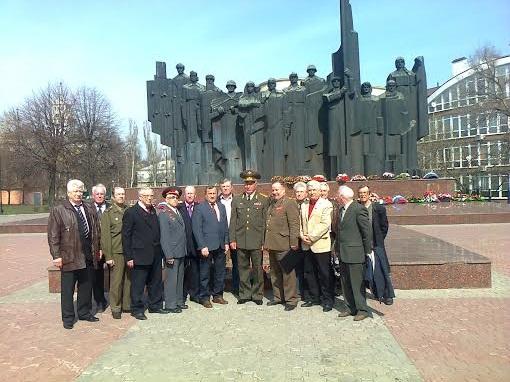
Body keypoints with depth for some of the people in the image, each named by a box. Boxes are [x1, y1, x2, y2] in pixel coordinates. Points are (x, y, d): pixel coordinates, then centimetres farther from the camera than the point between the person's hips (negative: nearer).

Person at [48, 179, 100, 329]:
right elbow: (53, 236, -8)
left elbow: (95, 231, 14)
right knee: (67, 289, 7)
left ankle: (85, 312, 30)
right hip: (69, 257, -5)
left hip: (88, 256, 5)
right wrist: (56, 255, -12)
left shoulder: (89, 210, 11)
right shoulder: (58, 210, -5)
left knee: (86, 287, 15)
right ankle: (68, 318, 21)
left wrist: (97, 250, 10)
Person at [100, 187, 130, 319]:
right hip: (117, 252, -3)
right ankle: (115, 307, 17)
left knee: (129, 280, 9)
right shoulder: (108, 213, 0)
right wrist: (108, 256, -8)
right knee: (116, 281, 2)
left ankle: (127, 305, 23)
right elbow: (105, 236, -3)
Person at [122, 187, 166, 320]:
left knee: (156, 283, 15)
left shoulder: (153, 211, 12)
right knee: (138, 284, 4)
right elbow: (126, 236, -8)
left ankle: (156, 305, 30)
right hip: (140, 256, -6)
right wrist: (128, 257, -11)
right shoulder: (131, 212, -7)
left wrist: (159, 251, 8)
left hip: (155, 255, 6)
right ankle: (137, 309, 19)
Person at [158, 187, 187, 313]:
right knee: (171, 279, 0)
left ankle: (179, 301, 30)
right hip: (172, 253, -8)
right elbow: (164, 237, -15)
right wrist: (169, 255, -18)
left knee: (180, 278, 17)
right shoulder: (164, 214, -11)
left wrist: (184, 250, 9)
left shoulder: (178, 212, 12)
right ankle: (170, 305, 12)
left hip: (181, 252, 8)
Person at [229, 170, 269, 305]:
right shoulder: (236, 200, 11)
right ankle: (244, 294, 22)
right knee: (243, 269, 9)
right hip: (240, 242, 2)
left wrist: (265, 241, -5)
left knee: (257, 269, 5)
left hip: (257, 242, -2)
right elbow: (233, 222, 9)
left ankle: (257, 295, 18)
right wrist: (232, 240, 2)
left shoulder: (264, 200, 4)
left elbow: (266, 222, 1)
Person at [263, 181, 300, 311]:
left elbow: (294, 224, -14)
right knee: (275, 273, 15)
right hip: (272, 245, 8)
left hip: (284, 246, -8)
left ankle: (291, 300, 10)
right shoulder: (271, 206, 19)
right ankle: (278, 297, 27)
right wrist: (266, 243, 20)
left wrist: (293, 243, -18)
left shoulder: (289, 203, -7)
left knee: (287, 273, 0)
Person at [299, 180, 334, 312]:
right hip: (307, 245, 6)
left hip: (321, 245, -6)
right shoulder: (304, 205, 14)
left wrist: (311, 237, -16)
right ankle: (314, 298, 26)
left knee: (324, 274, 1)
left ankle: (327, 300, 14)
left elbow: (325, 224, -14)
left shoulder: (326, 204, -5)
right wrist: (302, 235, -2)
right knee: (309, 273, 13)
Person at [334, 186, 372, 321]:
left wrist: (367, 251, -9)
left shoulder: (359, 209, -13)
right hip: (343, 254, 9)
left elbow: (367, 231, -12)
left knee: (357, 283, 0)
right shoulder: (341, 210, 13)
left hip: (355, 253, -8)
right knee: (345, 283, 14)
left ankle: (362, 310, 13)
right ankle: (351, 308, 26)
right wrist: (337, 247, 14)